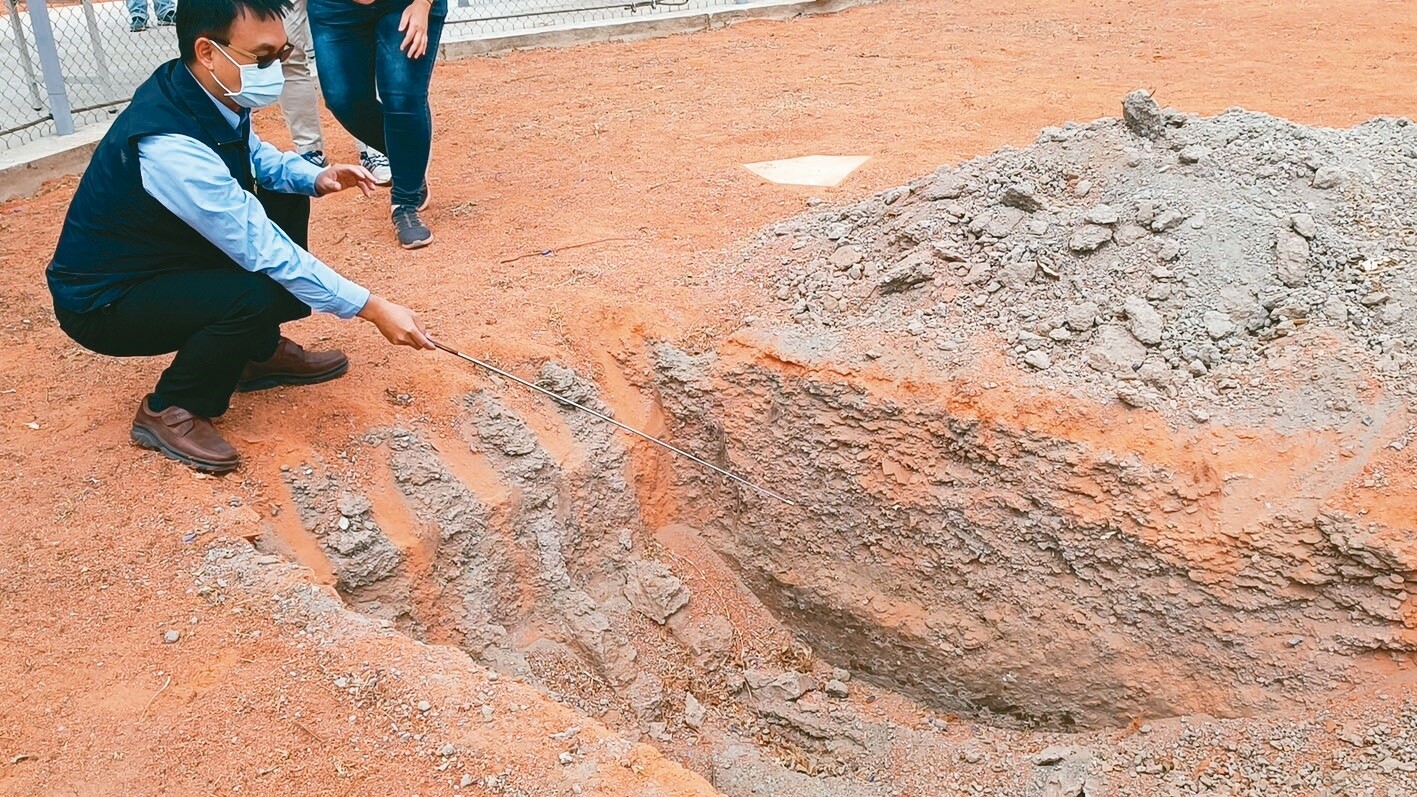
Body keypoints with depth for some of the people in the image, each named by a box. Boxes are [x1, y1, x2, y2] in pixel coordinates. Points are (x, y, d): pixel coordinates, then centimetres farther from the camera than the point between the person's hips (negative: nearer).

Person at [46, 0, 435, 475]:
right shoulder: (167, 145, -34)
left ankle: (261, 353, 14)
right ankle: (167, 412, -5)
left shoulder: (209, 93, -10)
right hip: (103, 301, -9)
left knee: (284, 198, 3)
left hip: (167, 252, 9)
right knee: (260, 294, -31)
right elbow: (262, 250, -33)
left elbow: (253, 154, 11)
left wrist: (315, 177, -9)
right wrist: (372, 308, -30)